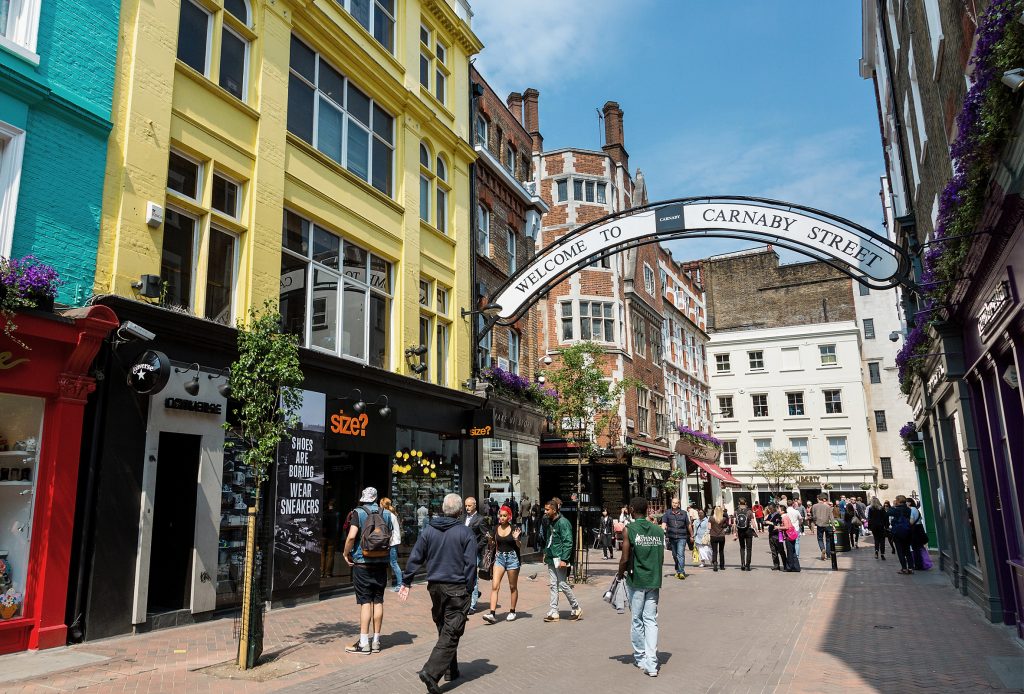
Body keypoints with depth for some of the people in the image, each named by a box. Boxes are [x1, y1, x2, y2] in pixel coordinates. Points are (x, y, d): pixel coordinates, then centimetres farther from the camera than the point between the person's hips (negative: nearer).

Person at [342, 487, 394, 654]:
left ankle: (364, 643, 4)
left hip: (362, 563, -3)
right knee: (378, 601, 10)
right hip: (381, 563, 4)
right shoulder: (387, 514, 4)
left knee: (365, 602, 0)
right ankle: (376, 641, 17)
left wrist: (346, 553, -4)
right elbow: (391, 538, 5)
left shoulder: (358, 513, -8)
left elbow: (352, 536, -19)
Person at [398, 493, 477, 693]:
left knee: (443, 630, 19)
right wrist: (468, 588, -2)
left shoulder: (428, 530, 2)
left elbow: (415, 558, 3)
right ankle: (431, 672, -13)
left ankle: (450, 670, 28)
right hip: (456, 588, -5)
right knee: (451, 633, -1)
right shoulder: (465, 533, -9)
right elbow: (470, 564, -11)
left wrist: (406, 582, 10)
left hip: (435, 587, 5)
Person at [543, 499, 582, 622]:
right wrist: (546, 553, 16)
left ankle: (577, 609, 15)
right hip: (551, 558, 8)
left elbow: (568, 542, -19)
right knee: (553, 585, 9)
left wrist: (564, 559, -22)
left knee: (563, 585, -1)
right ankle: (554, 612, 14)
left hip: (559, 558, -8)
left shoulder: (563, 522, -16)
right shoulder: (550, 522, 11)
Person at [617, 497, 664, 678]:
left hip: (636, 581, -3)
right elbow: (661, 559, 8)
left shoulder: (629, 529, -10)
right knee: (651, 620, 6)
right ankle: (651, 663, -1)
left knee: (637, 620, 11)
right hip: (654, 581, 3)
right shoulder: (658, 530, 3)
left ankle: (640, 657, 23)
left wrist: (620, 574, 7)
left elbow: (625, 559, -11)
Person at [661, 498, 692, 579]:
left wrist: (691, 536, 20)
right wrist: (663, 530, -26)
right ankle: (678, 571, 26)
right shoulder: (667, 513, 5)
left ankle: (681, 572, -17)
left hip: (681, 537, -2)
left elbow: (688, 525, 14)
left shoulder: (683, 513, 5)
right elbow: (664, 523, -7)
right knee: (674, 555, 12)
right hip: (672, 537, 2)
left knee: (681, 554, -14)